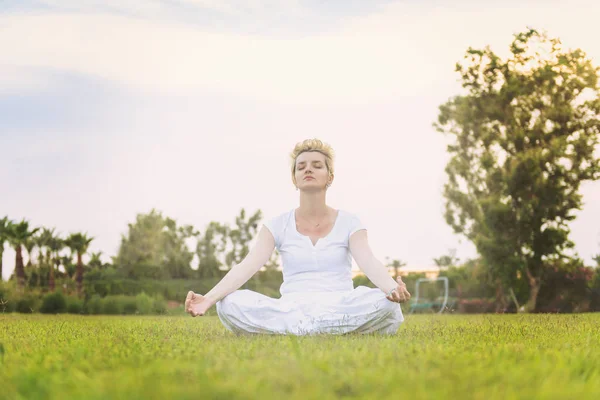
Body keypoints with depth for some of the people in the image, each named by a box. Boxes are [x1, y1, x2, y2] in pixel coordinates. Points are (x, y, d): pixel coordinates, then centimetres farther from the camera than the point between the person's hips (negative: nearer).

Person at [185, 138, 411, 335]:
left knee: (384, 303, -33)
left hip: (339, 308, -1)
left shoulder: (349, 223, 5)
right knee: (231, 304, -28)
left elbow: (369, 263, -13)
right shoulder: (278, 225, 7)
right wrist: (209, 298, -26)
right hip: (290, 309, 1)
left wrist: (394, 289, -37)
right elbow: (247, 267, -7)